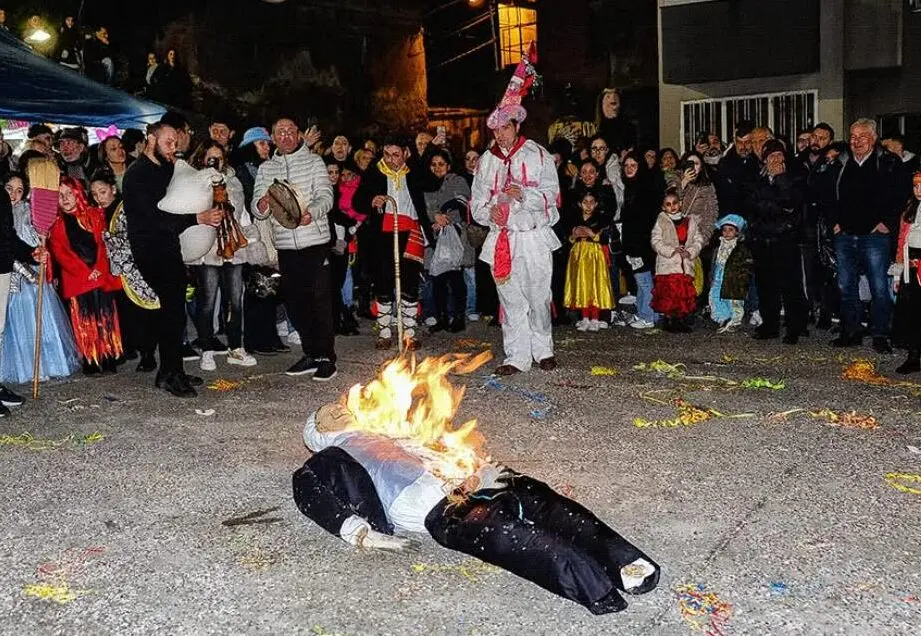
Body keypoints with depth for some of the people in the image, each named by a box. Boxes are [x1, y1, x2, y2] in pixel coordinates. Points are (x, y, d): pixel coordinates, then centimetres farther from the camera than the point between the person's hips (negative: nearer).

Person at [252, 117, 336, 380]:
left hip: (315, 242, -4)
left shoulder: (313, 161, 4)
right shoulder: (265, 168, 13)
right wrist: (261, 205, -18)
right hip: (285, 245, 4)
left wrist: (311, 213, -28)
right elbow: (256, 207, 7)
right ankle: (311, 354, 21)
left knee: (321, 301, -4)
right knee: (294, 301, 9)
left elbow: (326, 196, -7)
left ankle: (326, 358, 2)